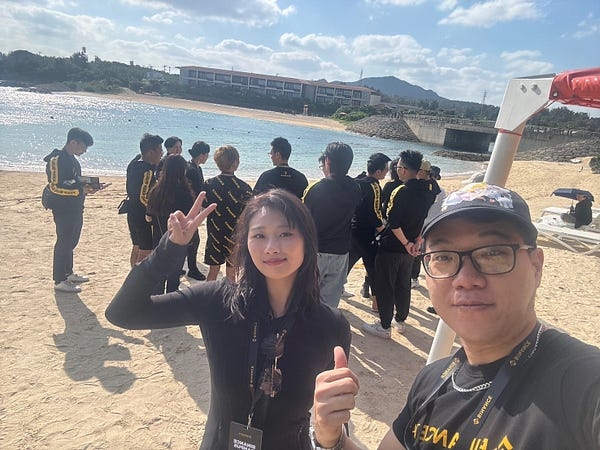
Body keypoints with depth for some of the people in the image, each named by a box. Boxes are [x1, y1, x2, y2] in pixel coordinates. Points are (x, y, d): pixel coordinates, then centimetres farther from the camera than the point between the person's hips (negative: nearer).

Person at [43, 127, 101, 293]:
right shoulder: (57, 160, -15)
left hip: (75, 209, 10)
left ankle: (68, 274, 30)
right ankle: (59, 281, 5)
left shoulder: (72, 159, 14)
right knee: (63, 243, -3)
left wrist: (89, 186, 7)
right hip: (63, 210, -9)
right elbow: (55, 186, -21)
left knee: (71, 242, 17)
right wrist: (80, 190, -26)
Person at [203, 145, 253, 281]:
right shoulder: (244, 187, -15)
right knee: (231, 274, 9)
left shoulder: (209, 184, -5)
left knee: (213, 271, 15)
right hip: (235, 236, -3)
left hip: (214, 234, 3)